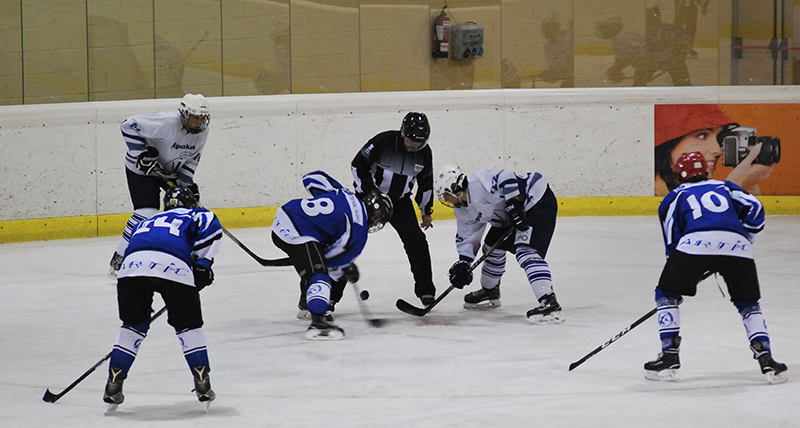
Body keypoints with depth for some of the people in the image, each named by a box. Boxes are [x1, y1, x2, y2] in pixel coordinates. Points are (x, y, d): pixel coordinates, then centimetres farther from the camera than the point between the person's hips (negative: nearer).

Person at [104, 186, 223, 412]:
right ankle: (203, 385, 11)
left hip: (133, 265, 3)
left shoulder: (146, 222, 42)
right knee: (189, 325, 15)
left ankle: (113, 385, 20)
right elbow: (211, 226, 7)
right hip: (173, 266, -3)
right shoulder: (195, 215, 30)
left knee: (133, 324, 23)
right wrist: (202, 265, 10)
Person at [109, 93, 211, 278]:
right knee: (146, 212, -21)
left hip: (170, 170, 8)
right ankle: (118, 261, -15)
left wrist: (187, 182, -8)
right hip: (142, 168, -8)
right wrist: (141, 154, -32)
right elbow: (129, 125, -29)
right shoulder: (166, 123, -32)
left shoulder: (201, 131, -8)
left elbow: (192, 158, 5)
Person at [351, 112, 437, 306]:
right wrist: (369, 191, -18)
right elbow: (358, 164, -14)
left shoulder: (424, 152, -6)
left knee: (416, 241, -7)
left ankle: (425, 290, 3)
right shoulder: (383, 141, -22)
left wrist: (426, 211, 15)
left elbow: (426, 183, 9)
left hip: (400, 201, 3)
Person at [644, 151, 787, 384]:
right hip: (736, 246, 2)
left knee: (666, 294, 18)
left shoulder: (674, 197, 29)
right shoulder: (725, 187, 34)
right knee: (749, 304, 20)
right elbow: (754, 209, 18)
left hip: (696, 243, -2)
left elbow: (672, 243, 26)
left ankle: (669, 357, 10)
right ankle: (765, 358, 4)